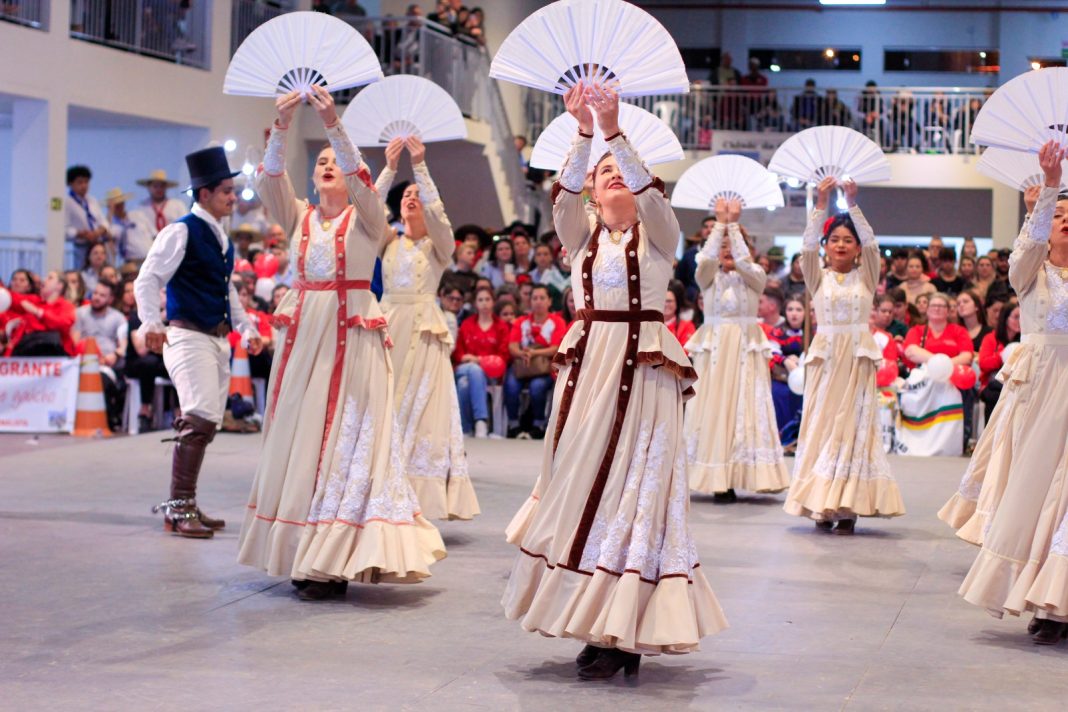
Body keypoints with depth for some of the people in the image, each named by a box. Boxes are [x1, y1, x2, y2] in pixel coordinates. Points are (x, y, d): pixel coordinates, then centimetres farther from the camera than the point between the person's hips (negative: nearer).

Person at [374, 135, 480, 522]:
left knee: (422, 411, -6)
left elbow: (437, 214, -11)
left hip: (425, 331, -2)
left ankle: (418, 501, -6)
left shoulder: (439, 245, 8)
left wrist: (420, 166, -15)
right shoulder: (387, 243, 14)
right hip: (388, 327, 2)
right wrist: (389, 168, -10)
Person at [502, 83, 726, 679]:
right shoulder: (583, 233, 12)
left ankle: (623, 633, -4)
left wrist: (616, 132, -23)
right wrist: (584, 133, -19)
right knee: (581, 486, 1)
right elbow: (563, 196, -7)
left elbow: (651, 194, -15)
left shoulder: (659, 234, 6)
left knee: (636, 488, -6)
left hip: (643, 369, -3)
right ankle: (595, 620, 8)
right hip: (587, 364, 3)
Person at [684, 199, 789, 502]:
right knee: (711, 407, -5)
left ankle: (735, 476, -5)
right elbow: (706, 258, -13)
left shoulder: (755, 276, 6)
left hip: (745, 349, -1)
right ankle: (715, 477, -3)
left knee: (744, 407, -6)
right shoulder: (709, 276, 8)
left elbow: (744, 261, -15)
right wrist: (720, 223, -14)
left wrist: (734, 224, -14)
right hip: (713, 348, 1)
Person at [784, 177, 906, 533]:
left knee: (854, 426, -4)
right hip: (825, 356, 1)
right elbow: (808, 245, -8)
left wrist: (853, 203, -17)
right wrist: (821, 204, -17)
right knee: (820, 425, -2)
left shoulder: (866, 276, 6)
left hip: (858, 357, -1)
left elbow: (871, 243, -9)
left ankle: (848, 506, -4)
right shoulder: (817, 276, 7)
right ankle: (823, 504, 2)